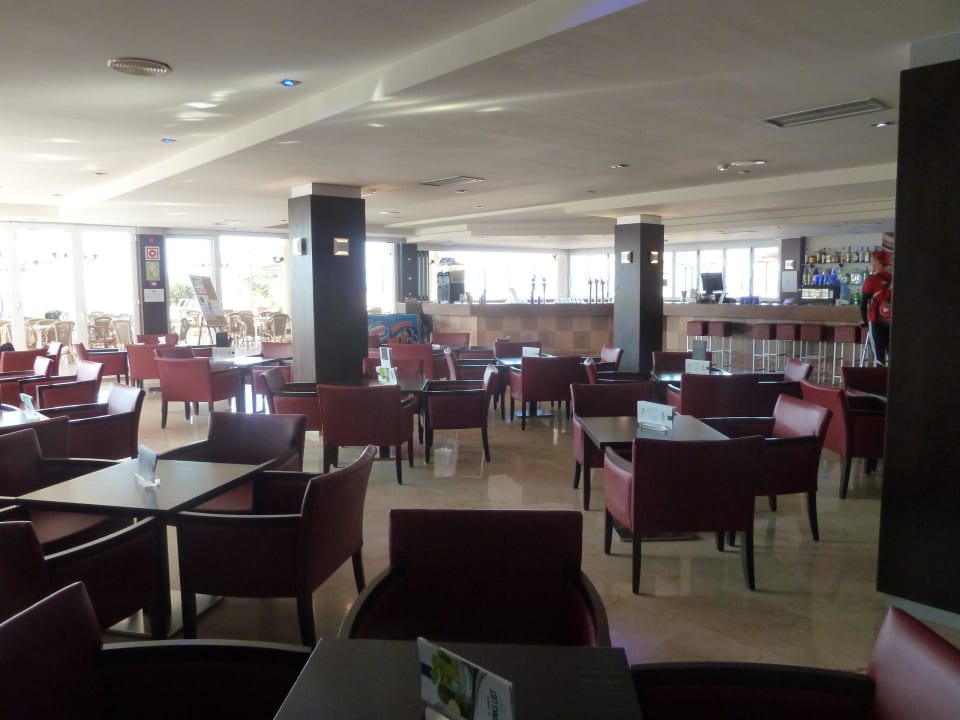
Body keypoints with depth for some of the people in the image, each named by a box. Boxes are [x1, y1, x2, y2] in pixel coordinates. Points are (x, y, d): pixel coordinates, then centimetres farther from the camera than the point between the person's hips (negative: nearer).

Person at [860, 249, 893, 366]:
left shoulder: (871, 279, -6)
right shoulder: (892, 279, 5)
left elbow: (863, 302, -6)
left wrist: (863, 320, 6)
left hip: (877, 320, -4)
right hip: (891, 320, 4)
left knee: (879, 352, 0)